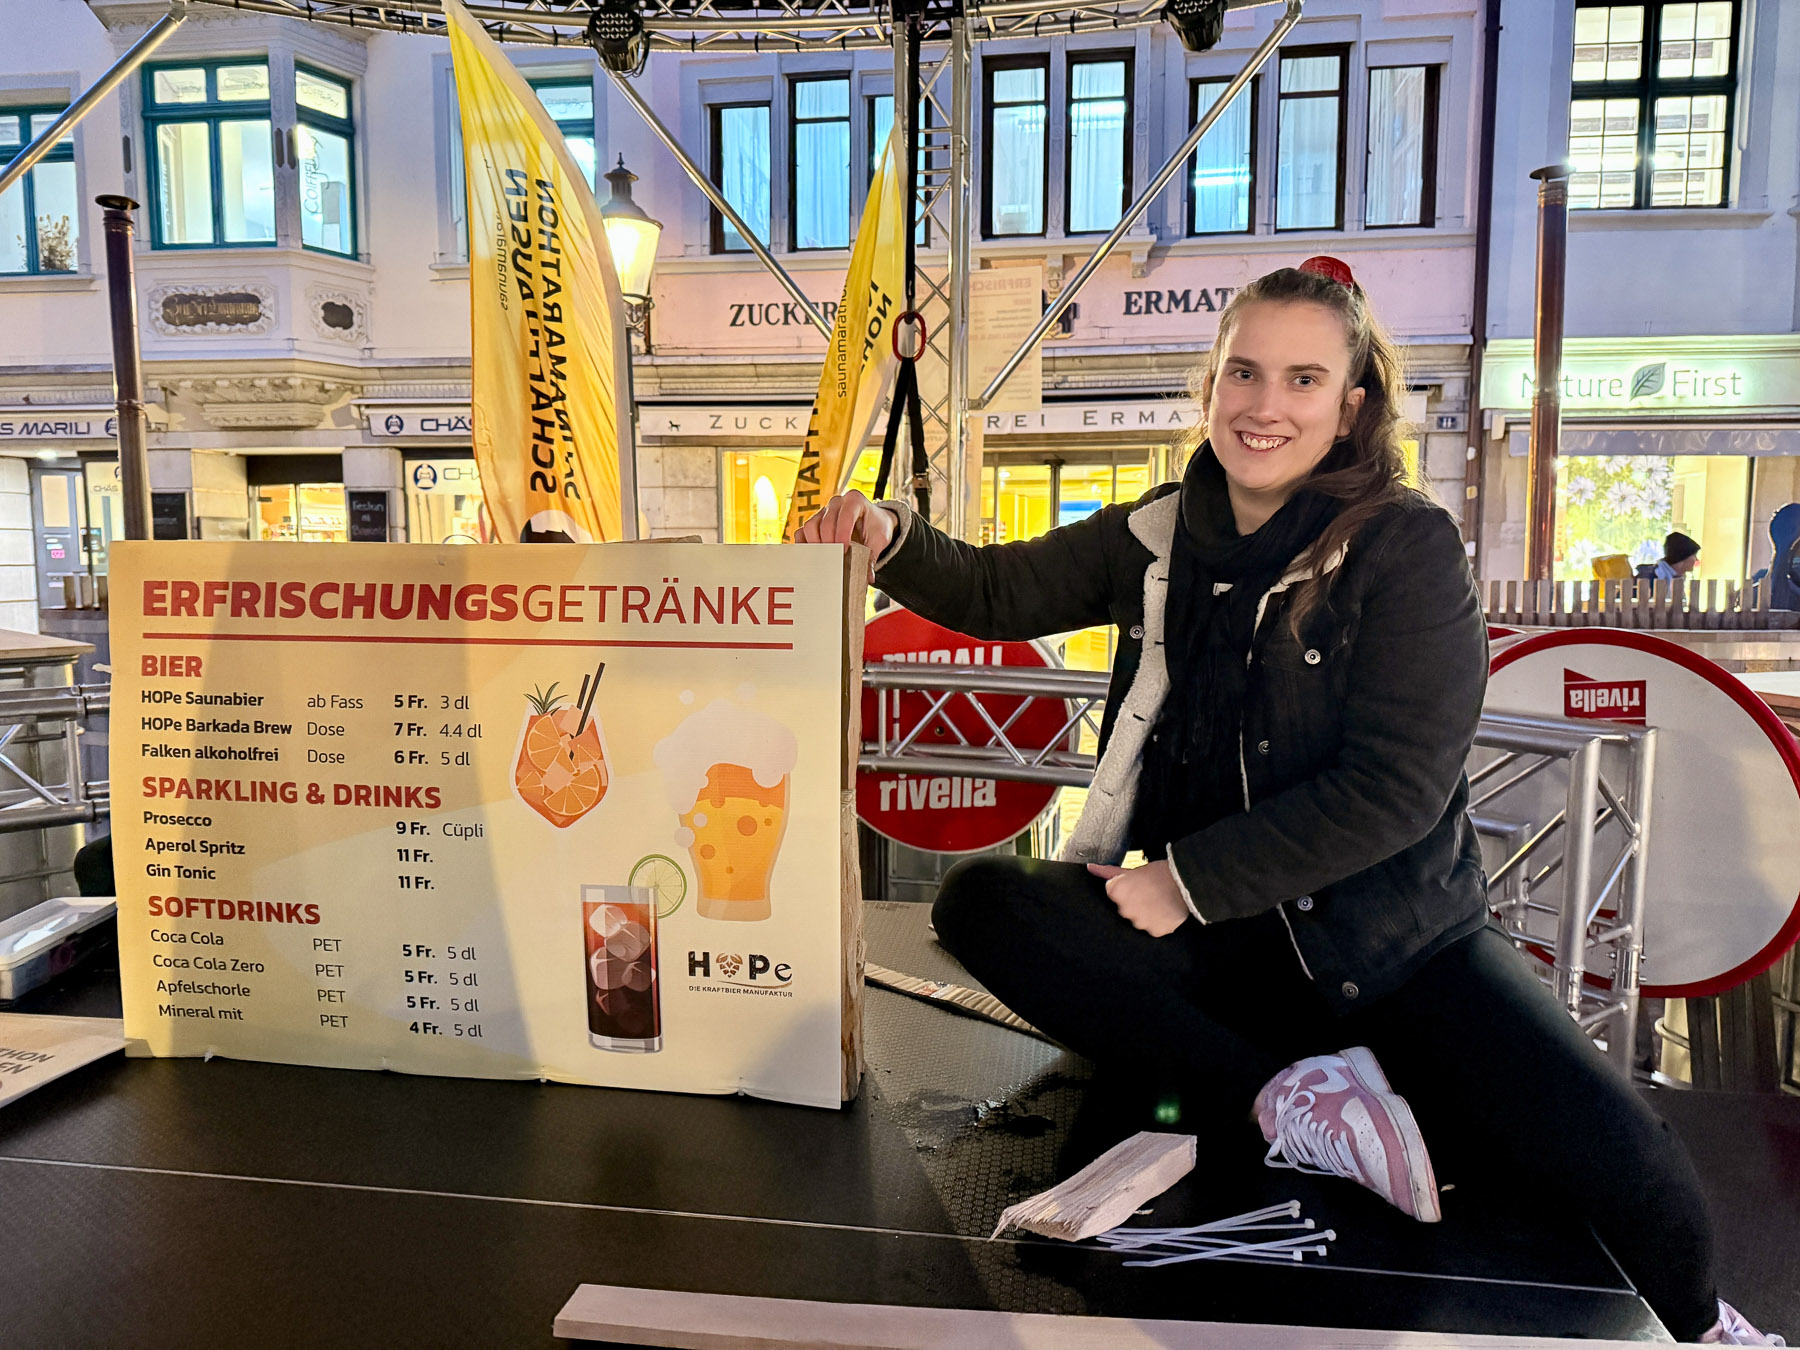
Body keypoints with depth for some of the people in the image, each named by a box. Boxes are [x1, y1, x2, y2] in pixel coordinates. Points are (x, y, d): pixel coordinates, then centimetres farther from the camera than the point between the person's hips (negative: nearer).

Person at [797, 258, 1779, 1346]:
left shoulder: (1408, 549, -7)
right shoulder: (1161, 537, 6)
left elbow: (1395, 788, -13)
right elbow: (997, 593, 9)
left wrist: (1191, 876, -16)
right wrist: (892, 538, -11)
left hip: (1396, 937, -3)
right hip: (1213, 936, 3)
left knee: (1624, 1168, -24)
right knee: (983, 900, -19)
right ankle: (1287, 1099, -22)